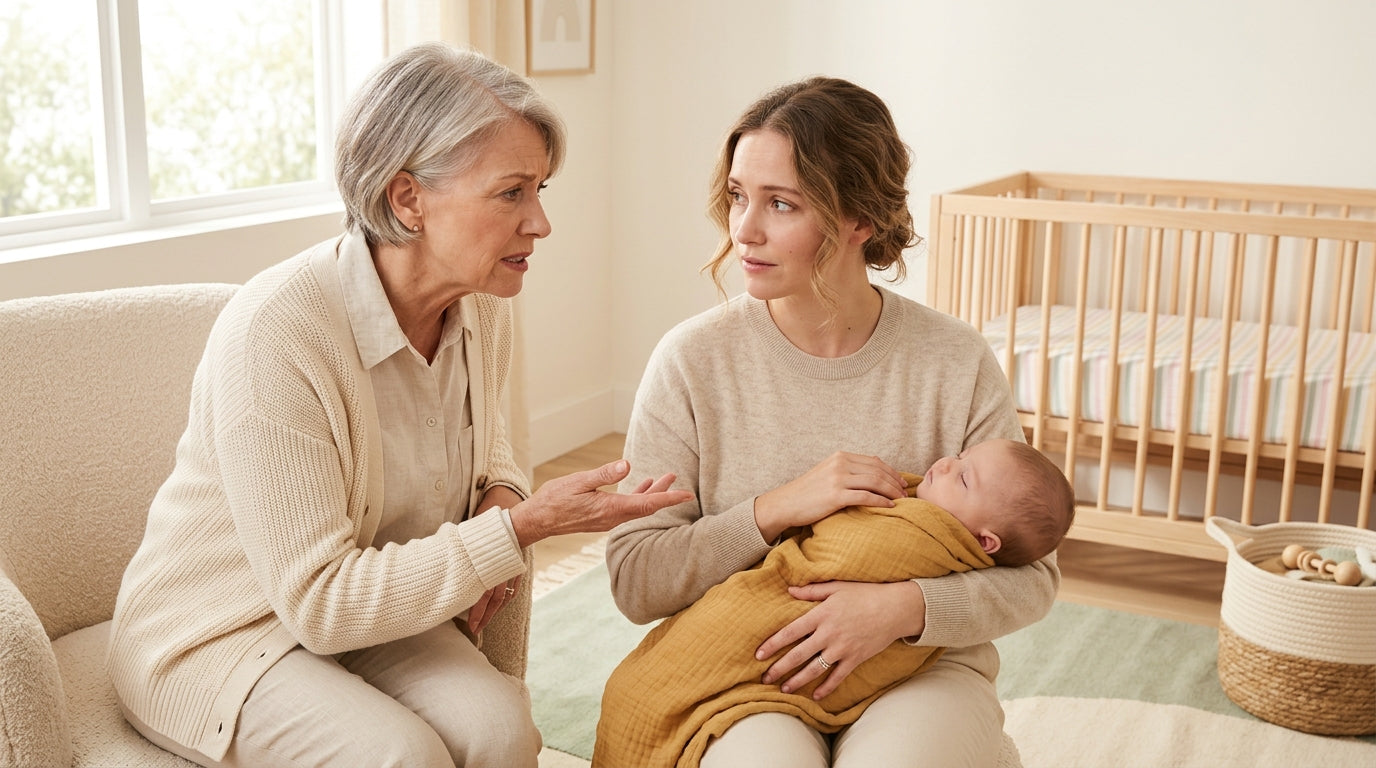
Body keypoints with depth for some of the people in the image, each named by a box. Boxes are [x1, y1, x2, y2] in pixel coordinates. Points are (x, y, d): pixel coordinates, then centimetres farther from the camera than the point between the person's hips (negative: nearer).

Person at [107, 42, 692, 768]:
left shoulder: (481, 307, -7)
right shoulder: (273, 332, -29)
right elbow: (321, 603, -27)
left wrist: (505, 497, -6)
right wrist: (522, 527, -29)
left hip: (380, 601, 5)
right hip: (219, 632, -5)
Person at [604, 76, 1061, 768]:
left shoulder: (957, 364, -5)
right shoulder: (693, 359, -6)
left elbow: (1030, 577, 0)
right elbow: (635, 581, -5)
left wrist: (906, 606, -19)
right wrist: (776, 510, -16)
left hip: (924, 666, 1)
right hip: (740, 678, -1)